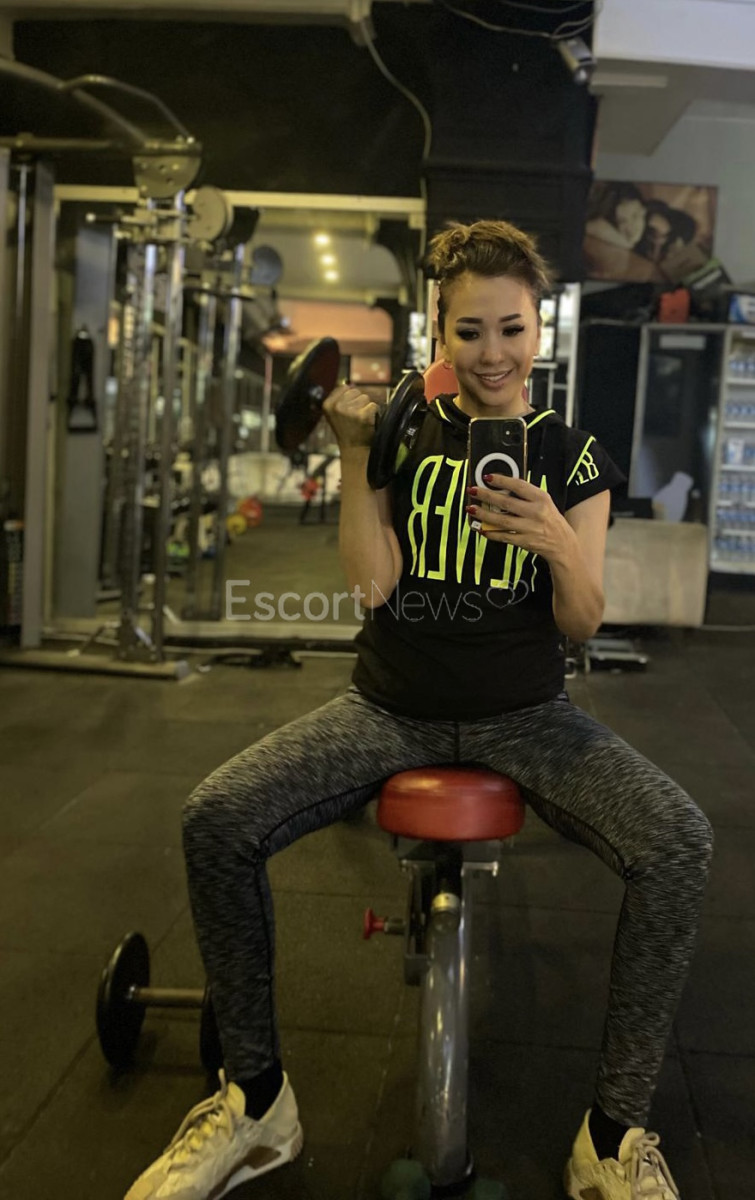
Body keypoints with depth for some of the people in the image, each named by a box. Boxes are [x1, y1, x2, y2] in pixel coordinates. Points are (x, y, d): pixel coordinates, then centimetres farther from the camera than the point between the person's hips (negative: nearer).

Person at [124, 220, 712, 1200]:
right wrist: (354, 454, -15)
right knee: (216, 819, -21)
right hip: (395, 705, 1)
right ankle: (258, 1101, 0)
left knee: (678, 844, -27)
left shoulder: (572, 456, 3)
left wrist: (560, 543, -22)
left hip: (524, 713, 0)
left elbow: (582, 624, -1)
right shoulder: (408, 434, 3)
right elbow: (373, 586, -7)